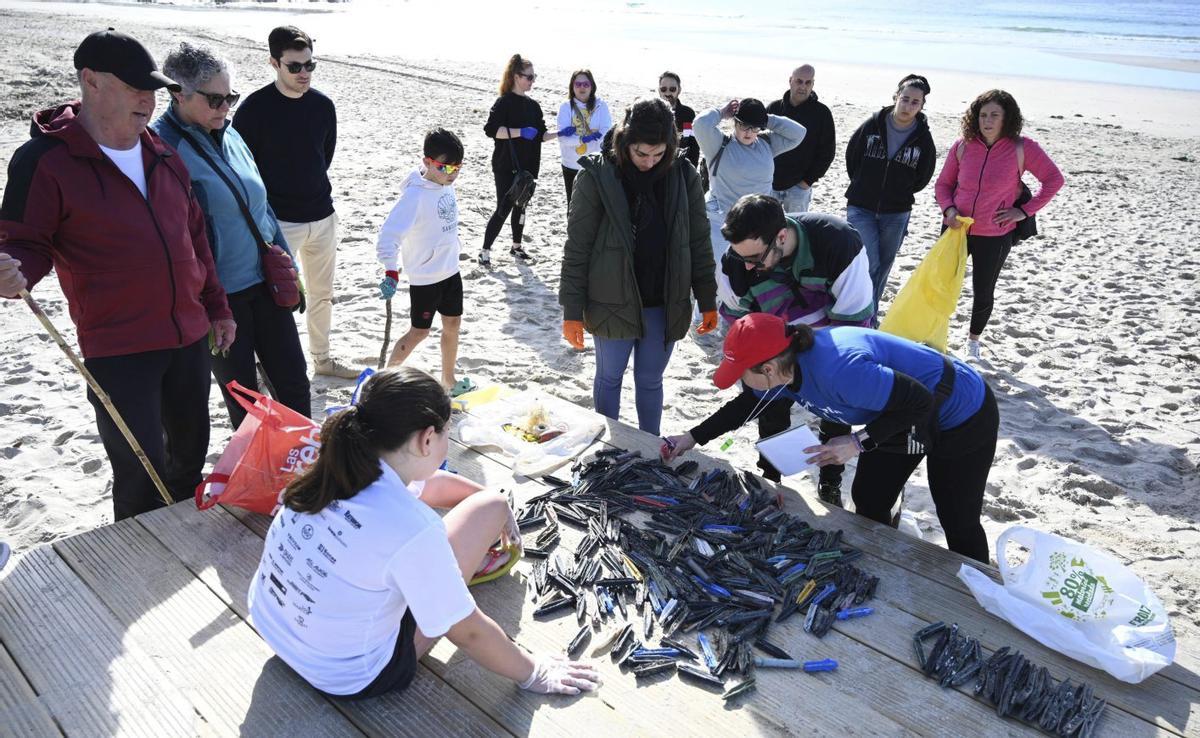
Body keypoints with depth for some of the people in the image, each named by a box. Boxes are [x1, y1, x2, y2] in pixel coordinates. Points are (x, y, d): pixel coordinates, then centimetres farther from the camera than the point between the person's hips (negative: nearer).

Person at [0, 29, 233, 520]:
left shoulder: (162, 154, 9)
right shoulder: (46, 159, -11)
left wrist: (216, 308, 15)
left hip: (189, 337, 7)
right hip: (117, 351, -6)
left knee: (191, 450, 20)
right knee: (142, 478, -3)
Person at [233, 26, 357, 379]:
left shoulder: (323, 105, 1)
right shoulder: (254, 108, -13)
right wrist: (267, 208, -5)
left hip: (322, 214, 6)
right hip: (279, 221, -5)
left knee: (322, 293, 17)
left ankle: (322, 358, 34)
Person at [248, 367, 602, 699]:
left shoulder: (334, 463, -11)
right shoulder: (412, 529, -33)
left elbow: (436, 482, 9)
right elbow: (468, 633, -19)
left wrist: (499, 504, 24)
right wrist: (532, 673, -2)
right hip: (349, 679, -6)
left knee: (434, 483, 12)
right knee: (489, 507, -3)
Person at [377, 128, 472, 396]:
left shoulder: (446, 184, 0)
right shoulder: (415, 195, -25)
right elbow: (389, 234, -30)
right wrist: (391, 272, -40)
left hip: (450, 270, 8)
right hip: (424, 277, -7)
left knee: (453, 324, 15)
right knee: (419, 332, 1)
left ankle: (448, 381, 31)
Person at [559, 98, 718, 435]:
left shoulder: (684, 176, -4)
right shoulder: (597, 176, -13)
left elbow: (699, 243, 4)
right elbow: (577, 248, -9)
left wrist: (707, 301, 6)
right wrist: (572, 311, -8)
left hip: (666, 306, 2)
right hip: (613, 303, -2)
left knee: (650, 381, 16)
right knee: (609, 377, 16)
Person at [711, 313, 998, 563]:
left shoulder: (837, 371, -43)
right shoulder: (784, 364, -16)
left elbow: (919, 400, -32)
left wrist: (860, 442, -31)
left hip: (962, 415, -8)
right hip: (903, 415, 8)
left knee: (958, 522, 4)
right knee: (868, 502, 13)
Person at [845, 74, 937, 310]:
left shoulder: (923, 138, -4)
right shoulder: (872, 125, -7)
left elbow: (923, 178, 10)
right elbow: (851, 157, 8)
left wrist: (901, 193, 9)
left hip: (896, 214, 2)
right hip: (861, 208, -2)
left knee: (882, 268, 12)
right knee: (869, 264, -12)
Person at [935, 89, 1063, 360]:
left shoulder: (1022, 148, -8)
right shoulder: (963, 146, -3)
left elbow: (1054, 179, 0)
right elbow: (943, 183, 7)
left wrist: (1024, 211, -7)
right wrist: (948, 209, -11)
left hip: (995, 237, -1)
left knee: (983, 293, 11)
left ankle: (974, 340, 36)